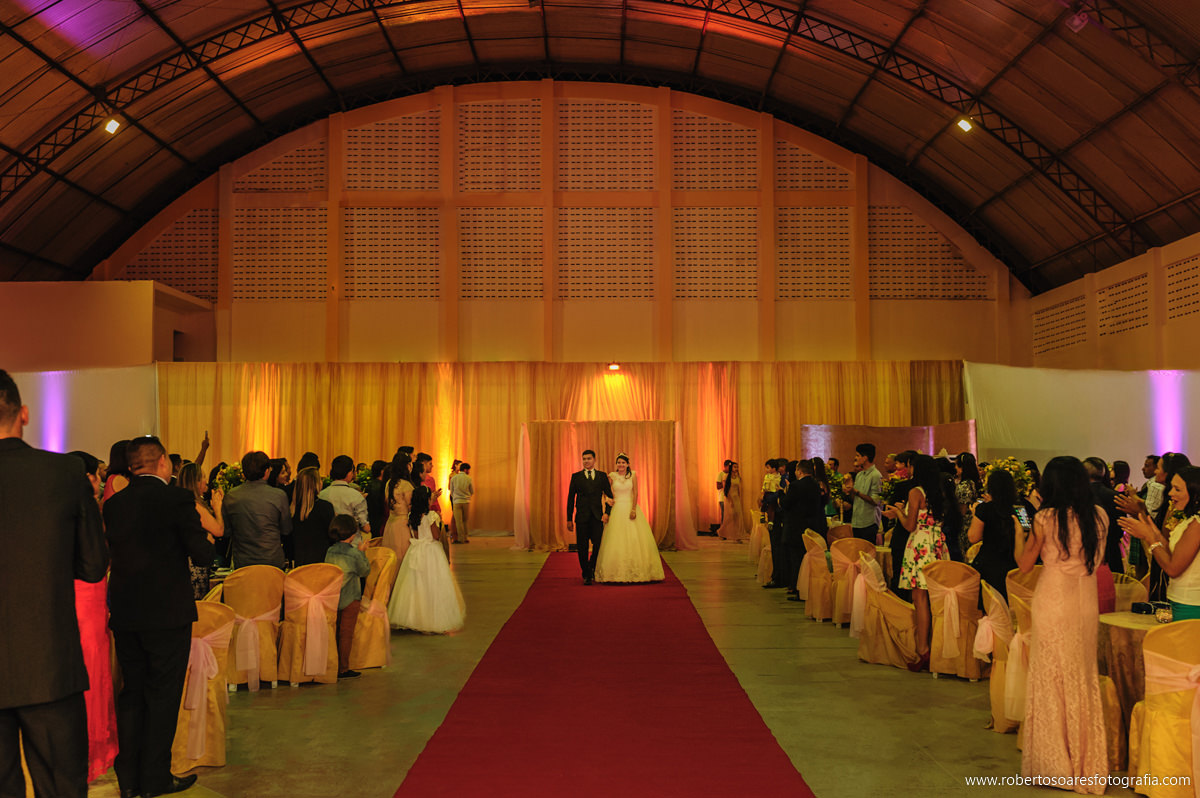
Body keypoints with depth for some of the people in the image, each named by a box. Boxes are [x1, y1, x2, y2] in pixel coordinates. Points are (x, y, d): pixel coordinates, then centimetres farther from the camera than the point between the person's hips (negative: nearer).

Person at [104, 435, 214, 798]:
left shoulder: (113, 503, 3)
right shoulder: (178, 499, -14)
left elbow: (113, 553, 11)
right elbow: (203, 554, -15)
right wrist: (208, 540, 6)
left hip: (124, 614, 6)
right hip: (167, 612, -5)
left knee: (132, 692, 15)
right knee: (163, 695, 5)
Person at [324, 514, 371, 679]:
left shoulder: (330, 551, -2)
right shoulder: (354, 553, -17)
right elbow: (365, 571, -3)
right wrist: (361, 552, 5)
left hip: (332, 599, 5)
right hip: (350, 599, -5)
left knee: (335, 632, 17)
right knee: (346, 634, 3)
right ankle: (343, 669, 7)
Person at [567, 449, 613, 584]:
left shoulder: (602, 476, 8)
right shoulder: (576, 476, 6)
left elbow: (609, 496, 11)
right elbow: (570, 498, 6)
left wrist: (607, 513, -3)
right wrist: (569, 519, 2)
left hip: (597, 517, 0)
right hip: (582, 517, 0)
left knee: (598, 545, -3)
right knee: (582, 547, 1)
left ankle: (592, 569, 24)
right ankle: (586, 575, 15)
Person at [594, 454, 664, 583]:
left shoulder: (633, 475, 2)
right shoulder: (612, 476, 2)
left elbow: (635, 493, -2)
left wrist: (633, 509, -12)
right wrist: (607, 499, -12)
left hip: (631, 507, 0)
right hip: (617, 509, 0)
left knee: (635, 538, -3)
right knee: (616, 539, -5)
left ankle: (636, 571, 4)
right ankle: (618, 572, -1)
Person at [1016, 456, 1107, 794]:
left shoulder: (1046, 518, -11)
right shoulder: (1098, 516, 1)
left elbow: (1024, 565, -4)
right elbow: (1097, 560, 15)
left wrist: (1021, 533, 12)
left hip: (1053, 601, -4)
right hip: (1086, 601, 4)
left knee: (1051, 678, 6)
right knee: (1083, 678, 13)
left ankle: (1056, 762, 14)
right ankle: (1086, 759, 20)